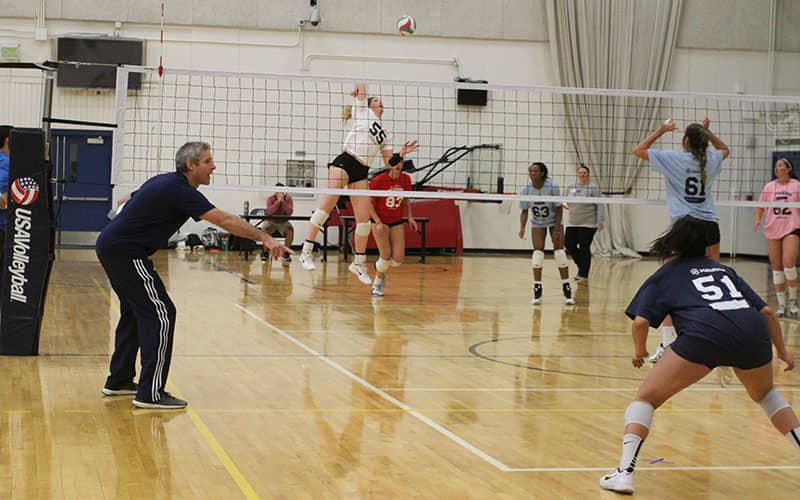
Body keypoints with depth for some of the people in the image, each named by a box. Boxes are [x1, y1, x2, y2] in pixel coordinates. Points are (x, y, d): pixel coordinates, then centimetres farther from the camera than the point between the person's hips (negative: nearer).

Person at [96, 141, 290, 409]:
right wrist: (264, 238, -28)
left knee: (134, 312, 22)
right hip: (126, 253, -10)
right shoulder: (180, 191, -17)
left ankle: (118, 381, 30)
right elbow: (224, 220, -25)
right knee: (161, 314, -9)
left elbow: (129, 202, 25)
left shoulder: (164, 181, 12)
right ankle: (150, 393, -9)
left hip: (110, 244, 10)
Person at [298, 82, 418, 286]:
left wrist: (402, 153, 6)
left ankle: (359, 263, 13)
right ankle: (306, 252, -15)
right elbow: (361, 93, 3)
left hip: (361, 173, 6)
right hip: (344, 163, -6)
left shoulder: (384, 134, 24)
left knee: (364, 219, 0)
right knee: (326, 205, -15)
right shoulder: (363, 112, 12)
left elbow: (390, 162, 19)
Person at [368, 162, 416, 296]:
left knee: (398, 258, -6)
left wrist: (410, 216, 2)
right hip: (380, 221, -4)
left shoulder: (406, 179, -4)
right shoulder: (378, 180, -17)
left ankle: (381, 269, 29)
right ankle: (378, 283, 17)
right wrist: (378, 222, -20)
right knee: (386, 255, -10)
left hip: (397, 222, 4)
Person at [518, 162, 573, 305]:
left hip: (554, 221, -2)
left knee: (559, 252, -9)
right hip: (537, 224, 2)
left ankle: (567, 291, -2)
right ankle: (537, 292, -5)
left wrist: (556, 230, -19)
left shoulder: (552, 187, -23)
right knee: (538, 253, -9)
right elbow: (524, 211, -9)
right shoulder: (526, 190, -17)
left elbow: (559, 209, -16)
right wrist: (522, 228, -25)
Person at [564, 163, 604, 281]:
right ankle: (582, 266, 22)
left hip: (588, 224, -6)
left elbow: (599, 206, -9)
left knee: (584, 248, -3)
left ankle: (583, 274, 7)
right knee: (569, 245, 1)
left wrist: (600, 222, -14)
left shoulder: (593, 188, -6)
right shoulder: (572, 187, 11)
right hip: (573, 223, 6)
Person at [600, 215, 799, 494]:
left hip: (704, 334, -4)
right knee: (765, 394, 34)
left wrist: (639, 351, 27)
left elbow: (640, 321, 9)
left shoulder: (665, 275, 23)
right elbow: (766, 311, 26)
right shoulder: (723, 269, 33)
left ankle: (624, 473, -5)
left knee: (645, 398, 10)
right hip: (754, 334, 4)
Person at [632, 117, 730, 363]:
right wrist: (707, 131, 25)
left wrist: (661, 130, 11)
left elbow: (638, 150, 6)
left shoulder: (675, 158, -5)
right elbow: (724, 149, 33)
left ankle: (667, 342, -11)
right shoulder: (711, 159, 7)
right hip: (710, 223, 4)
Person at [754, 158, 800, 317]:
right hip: (772, 230, 3)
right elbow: (761, 206, 14)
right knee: (776, 266, 4)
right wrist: (758, 220, -2)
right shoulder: (769, 187, 9)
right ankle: (781, 304, 13)